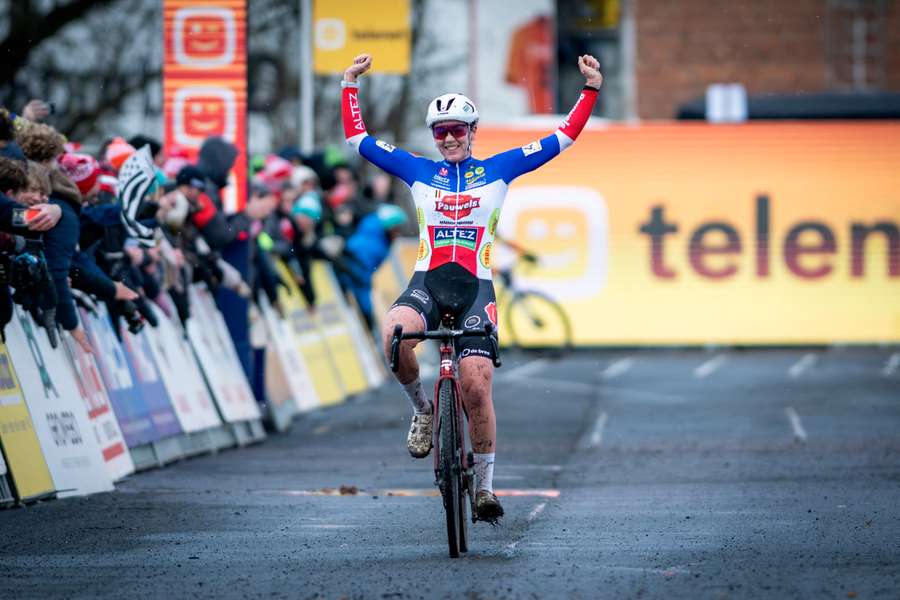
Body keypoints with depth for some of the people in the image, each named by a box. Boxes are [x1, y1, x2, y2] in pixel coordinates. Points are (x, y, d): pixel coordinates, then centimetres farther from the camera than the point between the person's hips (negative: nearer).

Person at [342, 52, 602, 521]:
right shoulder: (419, 171, 12)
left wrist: (591, 90, 4)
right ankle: (421, 408, -4)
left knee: (476, 385, -12)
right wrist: (350, 85, 8)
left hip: (475, 286, -1)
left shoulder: (497, 170, 9)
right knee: (394, 334, -33)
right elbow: (358, 139, 13)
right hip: (427, 282, 1)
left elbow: (562, 139, 10)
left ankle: (485, 486, 4)